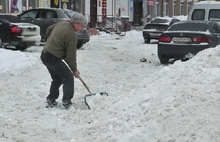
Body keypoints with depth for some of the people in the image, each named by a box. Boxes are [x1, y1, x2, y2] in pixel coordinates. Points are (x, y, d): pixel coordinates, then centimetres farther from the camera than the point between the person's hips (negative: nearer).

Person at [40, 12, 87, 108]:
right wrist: (74, 70, -3)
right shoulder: (71, 35, -18)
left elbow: (48, 30, 25)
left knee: (57, 79, 21)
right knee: (68, 77, -6)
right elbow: (71, 55, -13)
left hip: (45, 55, 10)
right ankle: (66, 101, -8)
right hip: (53, 58, -10)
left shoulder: (62, 24, 9)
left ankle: (51, 100, 26)